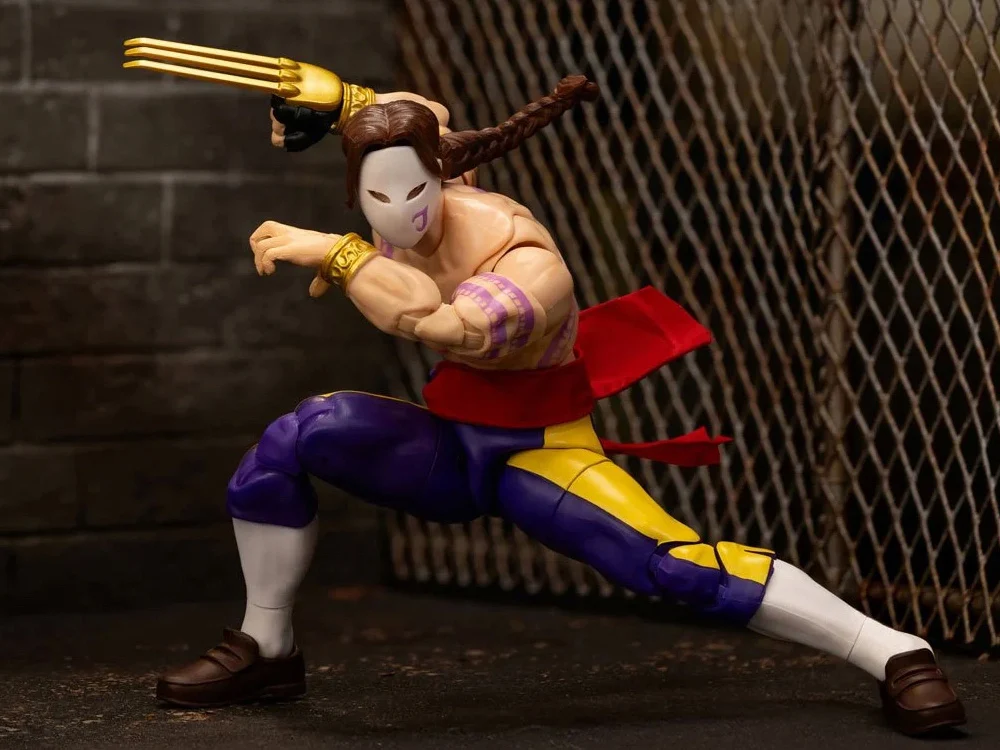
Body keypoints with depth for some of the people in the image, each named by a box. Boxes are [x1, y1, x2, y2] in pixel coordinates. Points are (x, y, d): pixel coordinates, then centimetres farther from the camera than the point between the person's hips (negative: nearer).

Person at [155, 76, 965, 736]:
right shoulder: (394, 225, -9)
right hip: (448, 443, 6)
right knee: (290, 440, -15)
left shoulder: (530, 266, -31)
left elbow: (453, 323, -52)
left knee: (677, 563, -26)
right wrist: (332, 105, -7)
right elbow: (408, 117, 12)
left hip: (542, 455, -6)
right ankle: (266, 648, 2)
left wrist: (334, 253, -45)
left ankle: (897, 655, -20)